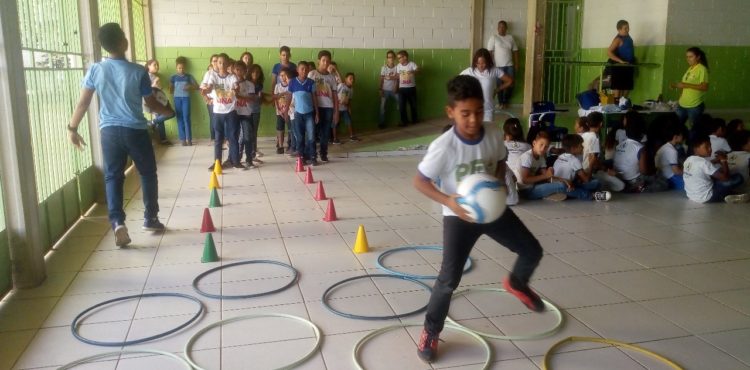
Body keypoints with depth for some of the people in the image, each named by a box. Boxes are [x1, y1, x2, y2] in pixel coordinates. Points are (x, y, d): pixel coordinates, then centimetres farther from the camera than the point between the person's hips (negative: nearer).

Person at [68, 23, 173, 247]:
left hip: (109, 131, 2)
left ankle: (117, 222, -11)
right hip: (136, 131, -2)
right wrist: (168, 111, 20)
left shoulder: (95, 70, -1)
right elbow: (151, 104, 0)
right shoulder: (138, 72, -8)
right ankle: (150, 219, 21)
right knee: (148, 174, 15)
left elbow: (83, 103, 2)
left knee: (112, 177, 7)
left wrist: (72, 128, 13)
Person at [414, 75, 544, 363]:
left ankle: (516, 283, 44)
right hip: (459, 216, -4)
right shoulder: (443, 147, -27)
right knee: (449, 278, -8)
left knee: (532, 251, 10)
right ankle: (431, 332, 15)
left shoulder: (493, 134, -13)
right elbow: (419, 181, -17)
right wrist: (448, 201, -30)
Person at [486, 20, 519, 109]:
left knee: (510, 84, 2)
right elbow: (489, 52, -7)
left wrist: (516, 63, 5)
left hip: (510, 65, 3)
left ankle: (505, 102, 22)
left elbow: (515, 51, 11)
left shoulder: (510, 38, 8)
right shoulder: (493, 38, -3)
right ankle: (501, 103, 18)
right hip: (498, 66, -3)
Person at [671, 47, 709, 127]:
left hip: (695, 106, -8)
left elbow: (704, 87, -20)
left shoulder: (702, 69, -11)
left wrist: (686, 85, -23)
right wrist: (676, 85, 2)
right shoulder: (690, 68, 12)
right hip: (682, 104, 8)